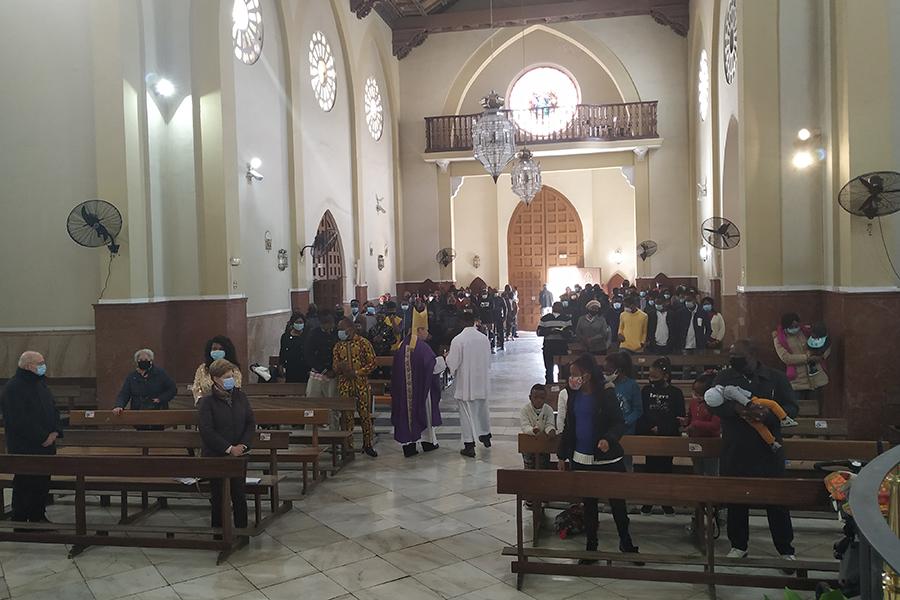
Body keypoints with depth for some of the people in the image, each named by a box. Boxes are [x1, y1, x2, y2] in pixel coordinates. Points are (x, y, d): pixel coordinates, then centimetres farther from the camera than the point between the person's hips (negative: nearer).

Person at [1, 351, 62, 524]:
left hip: (46, 445, 8)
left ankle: (38, 517, 25)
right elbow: (20, 421, -21)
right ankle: (20, 521, 12)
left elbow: (53, 408, 15)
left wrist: (55, 432, -1)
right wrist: (42, 438, -17)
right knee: (25, 485, 0)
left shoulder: (40, 383, 12)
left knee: (43, 483, 13)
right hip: (25, 447, -8)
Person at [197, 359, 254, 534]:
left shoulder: (239, 396, 3)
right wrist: (229, 448, -17)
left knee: (240, 495, 8)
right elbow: (207, 431, -16)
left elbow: (251, 423, 5)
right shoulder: (207, 401, -11)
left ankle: (242, 530, 21)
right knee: (218, 496, 6)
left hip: (239, 454, 4)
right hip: (215, 456, -4)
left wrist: (243, 445, -8)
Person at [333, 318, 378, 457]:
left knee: (365, 414, 3)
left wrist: (356, 372, -14)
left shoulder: (363, 343, -4)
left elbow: (372, 364, -5)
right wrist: (340, 368, -14)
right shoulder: (338, 346, 8)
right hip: (344, 384, 3)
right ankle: (348, 445, 14)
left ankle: (367, 444, 15)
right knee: (346, 415, 4)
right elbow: (335, 367, 11)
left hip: (361, 383, -3)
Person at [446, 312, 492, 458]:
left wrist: (447, 357, 6)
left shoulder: (458, 340, -19)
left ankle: (469, 445, 7)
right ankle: (485, 435, 40)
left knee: (467, 414, 4)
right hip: (481, 382, 5)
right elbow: (489, 361, 6)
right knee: (482, 409, 22)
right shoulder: (484, 338, -5)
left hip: (465, 384, -4)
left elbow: (452, 363, -14)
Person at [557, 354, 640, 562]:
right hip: (581, 460, 4)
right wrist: (562, 456, 9)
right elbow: (568, 426, 10)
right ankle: (591, 547, 24)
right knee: (588, 504, 12)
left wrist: (608, 439, -29)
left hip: (607, 459, -4)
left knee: (617, 503, 8)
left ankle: (626, 543, 29)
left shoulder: (606, 392, -10)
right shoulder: (574, 395, 4)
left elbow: (619, 423, -9)